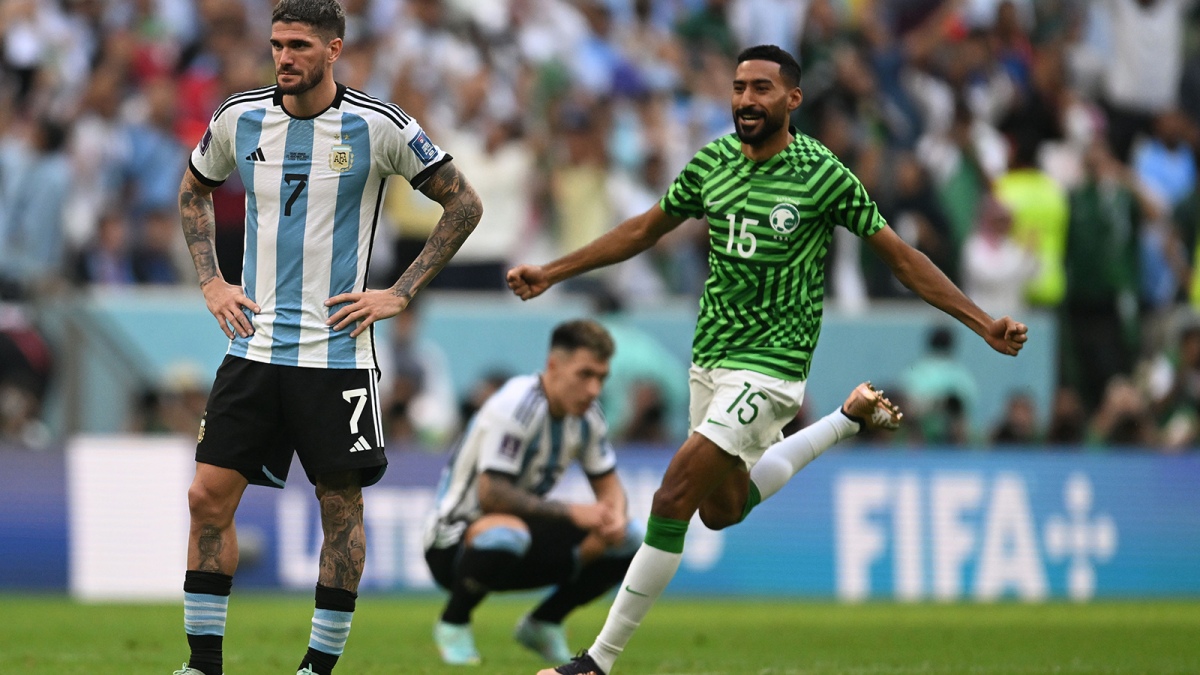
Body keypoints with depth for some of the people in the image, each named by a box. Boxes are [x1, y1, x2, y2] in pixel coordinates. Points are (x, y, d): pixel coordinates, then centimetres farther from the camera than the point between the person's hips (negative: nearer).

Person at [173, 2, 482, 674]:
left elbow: (464, 204, 2)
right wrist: (211, 281, 11)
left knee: (341, 507, 1)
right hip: (254, 349, 3)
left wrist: (401, 293, -4)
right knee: (210, 495, -4)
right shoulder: (238, 119, 3)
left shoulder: (378, 127, -7)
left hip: (337, 349, -3)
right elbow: (195, 192, 23)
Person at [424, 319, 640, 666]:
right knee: (507, 533, -42)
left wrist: (614, 516, -15)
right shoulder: (516, 406, -25)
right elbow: (490, 494, -31)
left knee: (628, 539, -4)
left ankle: (542, 624, 12)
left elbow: (608, 485, 9)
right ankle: (453, 623, -13)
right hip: (454, 542, -8)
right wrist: (571, 512, -31)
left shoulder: (586, 414, 0)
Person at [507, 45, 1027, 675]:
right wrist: (551, 273, 14)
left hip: (769, 365, -7)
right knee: (721, 509, 20)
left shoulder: (823, 174, -14)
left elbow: (900, 256, -7)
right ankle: (853, 417, 37)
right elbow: (646, 229, 15)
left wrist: (983, 323, -12)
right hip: (709, 357, 7)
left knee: (673, 499, -16)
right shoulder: (713, 161, 1)